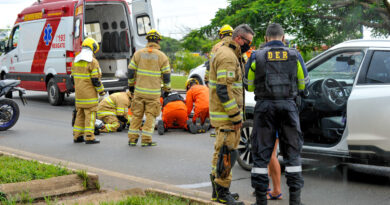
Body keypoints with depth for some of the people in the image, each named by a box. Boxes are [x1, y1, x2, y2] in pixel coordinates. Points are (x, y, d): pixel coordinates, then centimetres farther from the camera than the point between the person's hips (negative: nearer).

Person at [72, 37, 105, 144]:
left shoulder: (76, 60, 9)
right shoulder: (92, 61, -14)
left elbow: (73, 77, 15)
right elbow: (95, 79, -16)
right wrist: (101, 91, -5)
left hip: (79, 92, 7)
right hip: (89, 93, -7)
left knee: (80, 114, 14)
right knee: (90, 114, -3)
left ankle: (77, 136, 16)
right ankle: (89, 137, -5)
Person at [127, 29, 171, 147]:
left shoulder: (138, 53, 1)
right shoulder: (162, 56, -4)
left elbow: (130, 71, 4)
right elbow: (166, 75, -2)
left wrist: (131, 85, 18)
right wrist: (167, 89, 13)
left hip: (139, 91, 2)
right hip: (154, 92, -2)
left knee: (136, 115, 11)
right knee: (150, 115, 4)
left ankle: (132, 139, 14)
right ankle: (146, 140, 2)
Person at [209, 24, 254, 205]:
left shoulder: (232, 55, 18)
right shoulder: (227, 56, -17)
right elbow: (224, 90, -24)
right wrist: (236, 116, -21)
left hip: (228, 114, 11)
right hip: (226, 115, -11)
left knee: (222, 152, 16)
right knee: (226, 153, -8)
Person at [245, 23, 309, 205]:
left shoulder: (257, 57, 0)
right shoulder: (295, 55, 2)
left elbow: (249, 86, 8)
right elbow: (303, 84, 11)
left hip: (265, 107, -1)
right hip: (288, 106, 1)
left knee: (261, 153, 5)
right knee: (292, 152, 9)